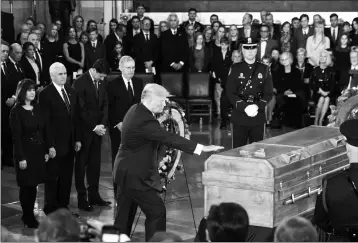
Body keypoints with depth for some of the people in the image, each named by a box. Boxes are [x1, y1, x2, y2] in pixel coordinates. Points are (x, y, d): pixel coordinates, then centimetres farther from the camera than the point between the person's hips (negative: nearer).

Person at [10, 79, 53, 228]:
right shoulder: (16, 111, -9)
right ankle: (27, 217, 12)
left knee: (34, 185, 8)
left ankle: (30, 214, 19)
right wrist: (21, 157, -15)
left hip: (38, 151, 5)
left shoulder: (37, 108, 7)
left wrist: (49, 146, 0)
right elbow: (16, 136, -12)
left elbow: (45, 129, 9)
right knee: (26, 185, 2)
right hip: (26, 152, -5)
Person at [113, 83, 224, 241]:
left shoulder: (136, 110, 5)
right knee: (157, 211, -5)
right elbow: (169, 138, -32)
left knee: (125, 215, 17)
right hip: (135, 175, -10)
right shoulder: (144, 120, -26)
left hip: (126, 172, 10)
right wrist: (201, 148, -33)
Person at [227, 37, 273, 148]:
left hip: (258, 117, 1)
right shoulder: (235, 69, 4)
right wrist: (245, 107, -15)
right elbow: (230, 92, -2)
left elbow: (269, 93, 5)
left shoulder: (264, 69, 9)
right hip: (239, 116, -1)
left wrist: (257, 106, -13)